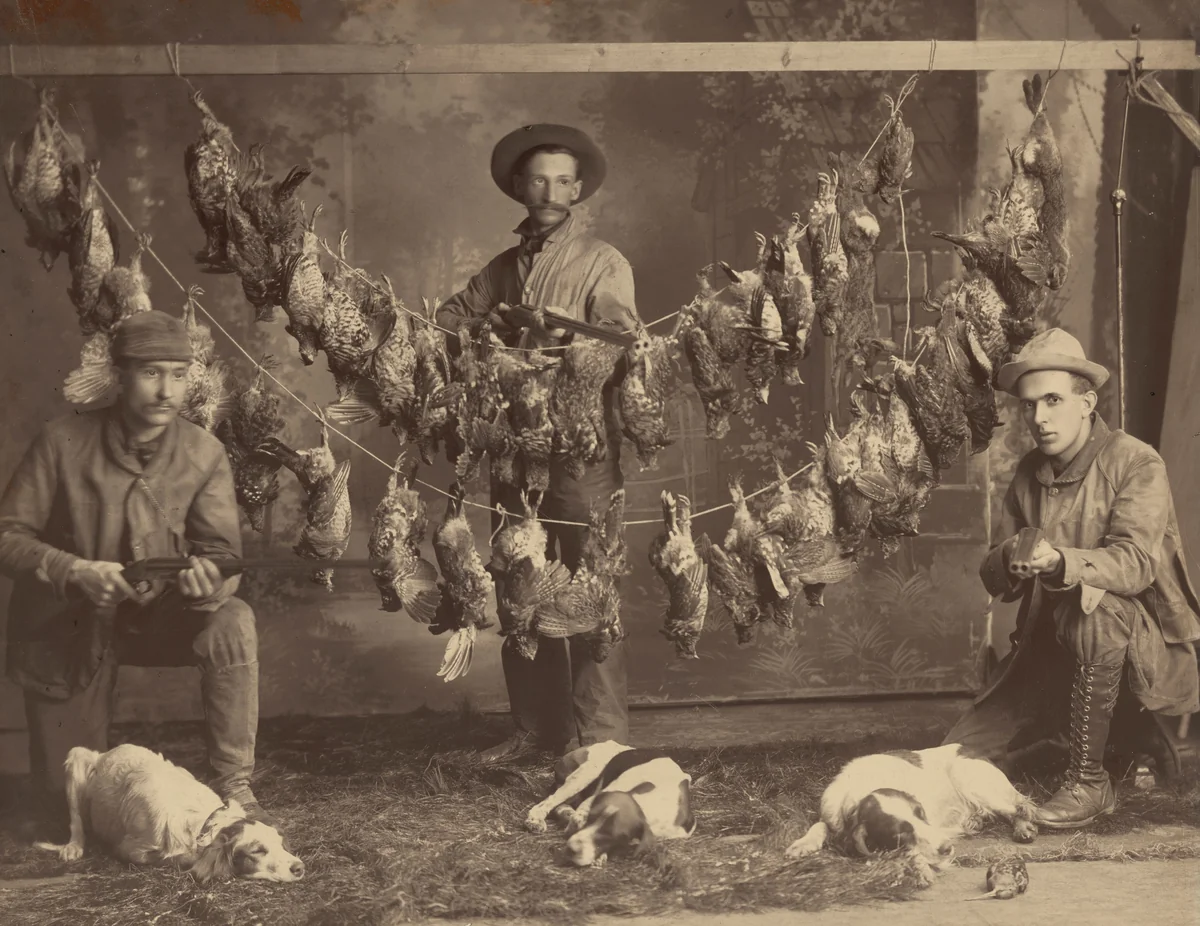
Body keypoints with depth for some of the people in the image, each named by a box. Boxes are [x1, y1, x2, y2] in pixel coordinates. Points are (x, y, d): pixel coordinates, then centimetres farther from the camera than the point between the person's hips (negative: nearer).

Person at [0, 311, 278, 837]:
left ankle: (233, 789, -19)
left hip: (158, 616, 1)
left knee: (233, 622, -31)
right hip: (66, 628, -1)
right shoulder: (63, 443, -16)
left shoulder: (204, 454, -12)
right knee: (67, 806, 1)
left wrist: (207, 578, -39)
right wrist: (76, 571, -31)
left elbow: (222, 552, -14)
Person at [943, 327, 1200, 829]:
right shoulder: (1029, 473, 5)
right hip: (1051, 650, 7)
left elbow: (1136, 562, -27)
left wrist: (1062, 561, -45)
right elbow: (995, 579, 2)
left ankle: (1090, 780, -23)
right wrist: (1009, 560, -23)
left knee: (1094, 610, -40)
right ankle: (1128, 733, 16)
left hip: (1143, 643, -6)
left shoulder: (1137, 463, -12)